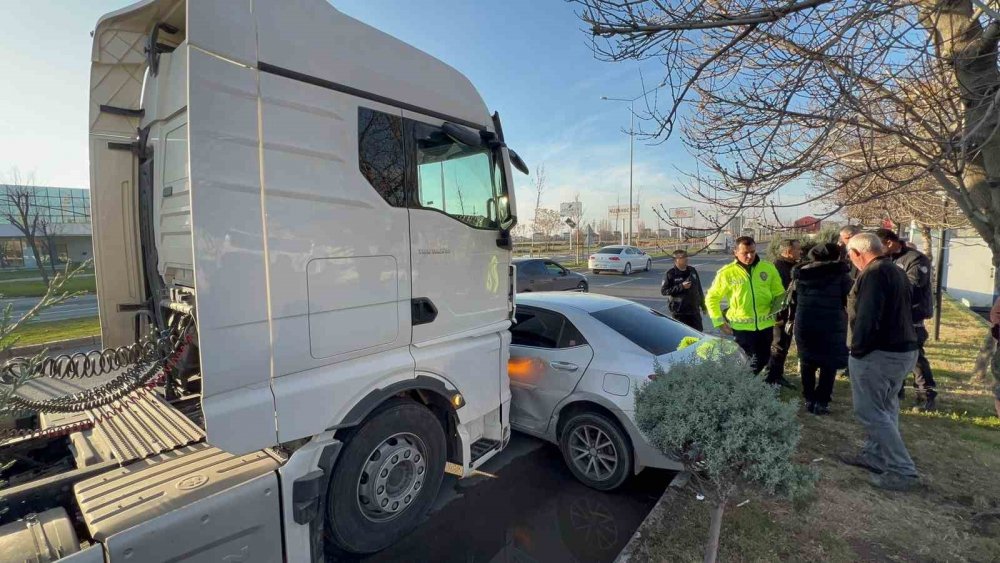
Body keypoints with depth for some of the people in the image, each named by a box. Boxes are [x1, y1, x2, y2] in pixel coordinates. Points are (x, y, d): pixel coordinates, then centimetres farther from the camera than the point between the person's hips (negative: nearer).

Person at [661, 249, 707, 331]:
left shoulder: (692, 270, 8)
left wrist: (703, 305, 17)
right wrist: (681, 287, -20)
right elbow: (663, 291, -15)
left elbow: (699, 289, 16)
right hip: (679, 312, -5)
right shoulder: (670, 274, -9)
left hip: (694, 310, 5)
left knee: (699, 332, 12)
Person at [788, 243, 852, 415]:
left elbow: (792, 299, 10)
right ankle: (821, 402, 8)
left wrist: (792, 320, 20)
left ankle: (809, 399, 20)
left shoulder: (800, 274, 5)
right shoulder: (841, 274, -5)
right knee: (829, 365, 8)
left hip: (804, 325, 3)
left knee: (807, 363, 14)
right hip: (831, 326, -3)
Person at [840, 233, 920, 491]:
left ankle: (903, 470, 3)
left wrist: (857, 348, -18)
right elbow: (898, 313, 19)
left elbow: (867, 317, -25)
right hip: (904, 350, 10)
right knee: (884, 409, 18)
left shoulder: (874, 274, -17)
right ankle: (874, 455, 29)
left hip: (879, 354, -10)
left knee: (871, 412, -2)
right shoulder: (897, 272, 14)